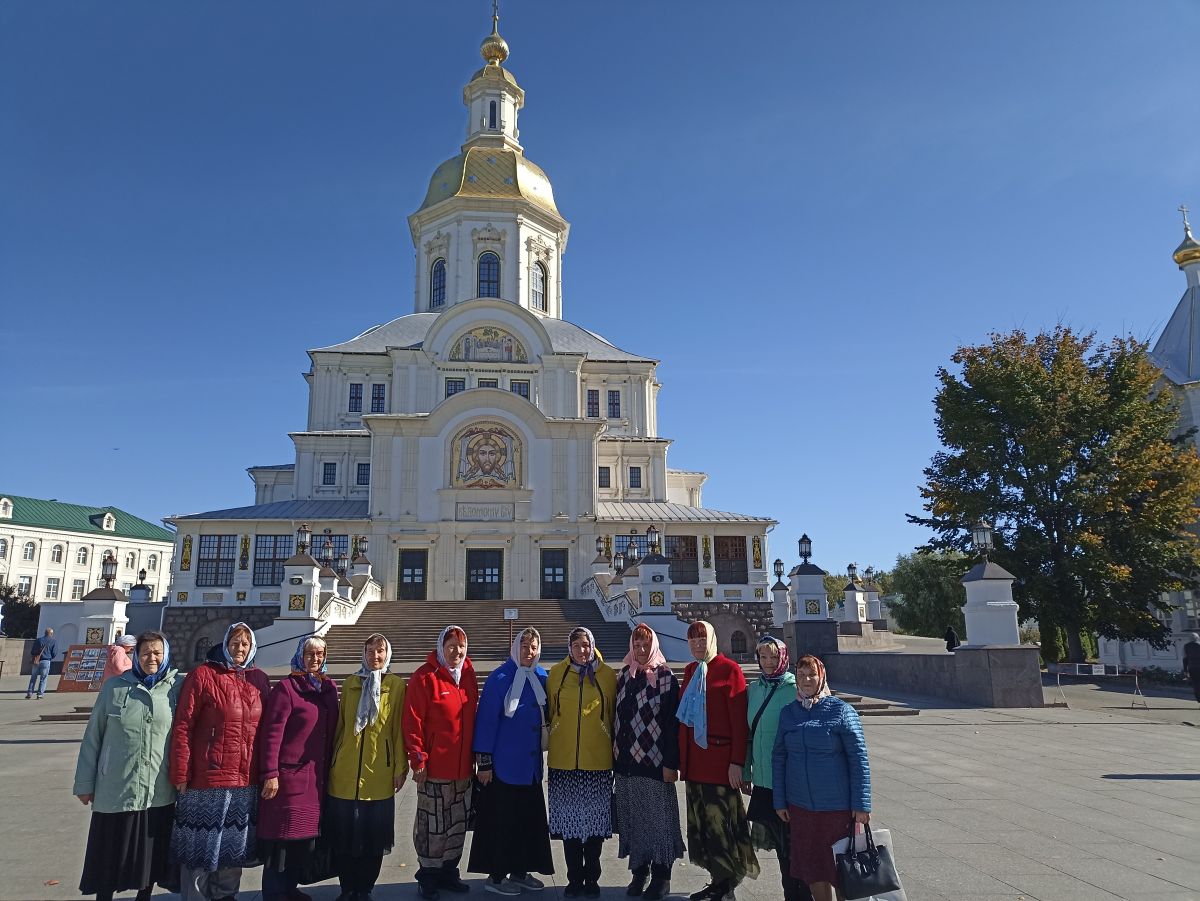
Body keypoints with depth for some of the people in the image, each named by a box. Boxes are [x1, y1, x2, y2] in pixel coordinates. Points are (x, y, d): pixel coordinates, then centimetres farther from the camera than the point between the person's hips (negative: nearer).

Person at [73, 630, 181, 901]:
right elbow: (93, 737, 2)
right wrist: (85, 783, 3)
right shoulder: (114, 687, -1)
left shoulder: (177, 688, -2)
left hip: (159, 793, 0)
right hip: (115, 790, 0)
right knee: (109, 857, 10)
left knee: (151, 856, 13)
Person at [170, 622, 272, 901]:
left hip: (247, 781, 4)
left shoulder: (259, 679, 7)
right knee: (201, 845, 6)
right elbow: (182, 727, -7)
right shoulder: (203, 675, -5)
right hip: (208, 779, -4)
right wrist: (181, 774, -10)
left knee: (235, 845, 15)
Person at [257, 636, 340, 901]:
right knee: (283, 834, 1)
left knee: (305, 834, 13)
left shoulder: (330, 687, 10)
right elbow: (272, 733, -14)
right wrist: (270, 774, -17)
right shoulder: (286, 687, -10)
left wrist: (328, 769, 13)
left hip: (317, 775, 6)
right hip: (289, 773, -6)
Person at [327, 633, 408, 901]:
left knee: (373, 836, 6)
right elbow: (340, 725, 11)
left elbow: (399, 729, -1)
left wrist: (400, 768, -3)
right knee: (343, 836, 7)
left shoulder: (396, 685, 0)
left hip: (379, 776, -2)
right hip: (345, 774, 2)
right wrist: (332, 762, 10)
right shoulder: (350, 683, 8)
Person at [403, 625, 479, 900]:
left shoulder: (468, 675, 7)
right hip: (435, 767, -6)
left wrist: (474, 755, 14)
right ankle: (428, 876, 20)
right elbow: (412, 721, -14)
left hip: (463, 766, 6)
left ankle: (448, 871, 31)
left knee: (458, 823, 15)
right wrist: (418, 759, -16)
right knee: (432, 824, 4)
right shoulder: (425, 677, -12)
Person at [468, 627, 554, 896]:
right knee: (502, 820, 3)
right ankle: (495, 876, 16)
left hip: (531, 763, 6)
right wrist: (484, 761, -13)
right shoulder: (500, 679, -12)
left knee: (531, 818, 11)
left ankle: (520, 870, 26)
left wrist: (542, 752, 12)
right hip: (504, 763, -6)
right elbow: (487, 720, -13)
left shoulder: (541, 678, 5)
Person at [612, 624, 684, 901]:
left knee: (658, 817, 0)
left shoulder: (666, 678, -6)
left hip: (654, 761, -5)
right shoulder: (623, 676, 9)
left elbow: (672, 722, -9)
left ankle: (661, 876, 13)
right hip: (626, 761, 5)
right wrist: (616, 753, 10)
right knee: (631, 817, 10)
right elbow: (616, 716, 13)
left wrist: (670, 763, -14)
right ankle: (639, 872, 23)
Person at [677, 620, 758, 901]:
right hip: (694, 761, 7)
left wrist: (737, 762, -16)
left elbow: (739, 719, -12)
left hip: (720, 760, -7)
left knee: (720, 822, -1)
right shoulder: (690, 671, 13)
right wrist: (682, 757, 13)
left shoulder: (729, 669, -8)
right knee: (700, 822, 12)